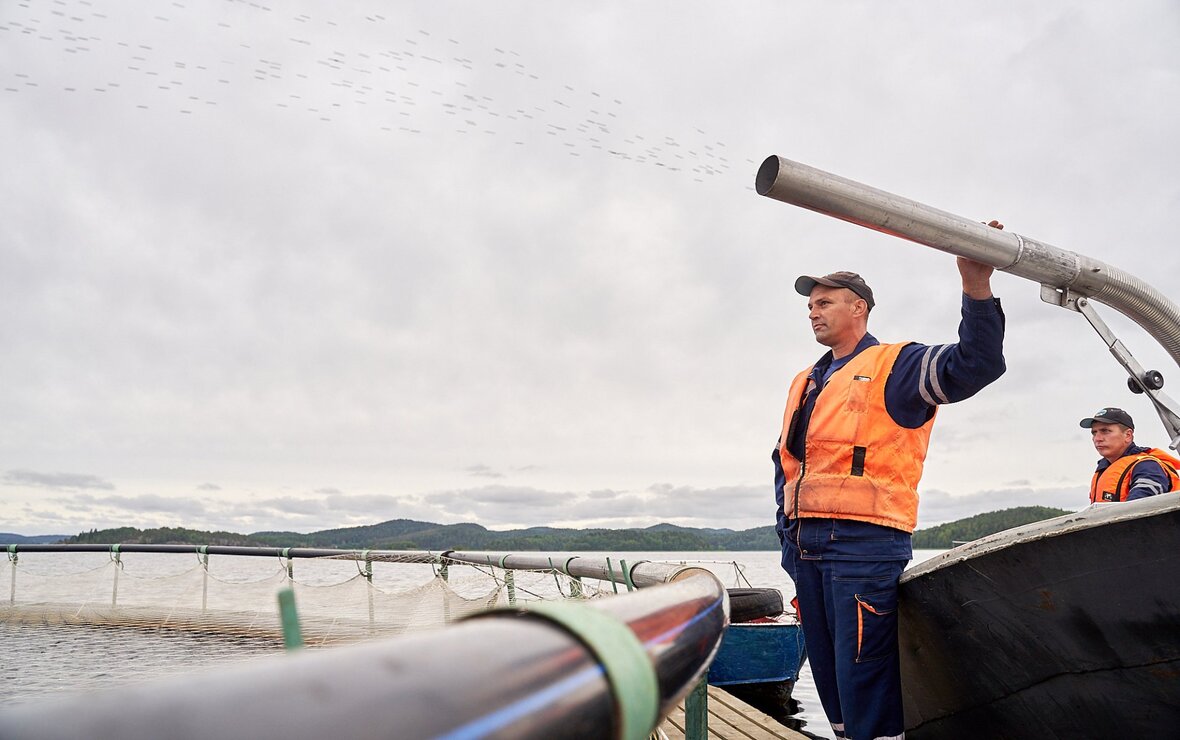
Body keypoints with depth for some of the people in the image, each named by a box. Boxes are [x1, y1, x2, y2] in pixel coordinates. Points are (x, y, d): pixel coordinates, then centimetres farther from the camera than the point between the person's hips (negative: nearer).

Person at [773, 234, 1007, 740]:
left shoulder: (893, 365, 1)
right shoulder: (804, 383, 21)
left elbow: (976, 364, -15)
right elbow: (785, 459, 27)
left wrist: (977, 288, -27)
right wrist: (787, 524, 17)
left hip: (864, 545, -8)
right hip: (805, 544, 8)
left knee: (864, 680, -9)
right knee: (829, 676, 14)